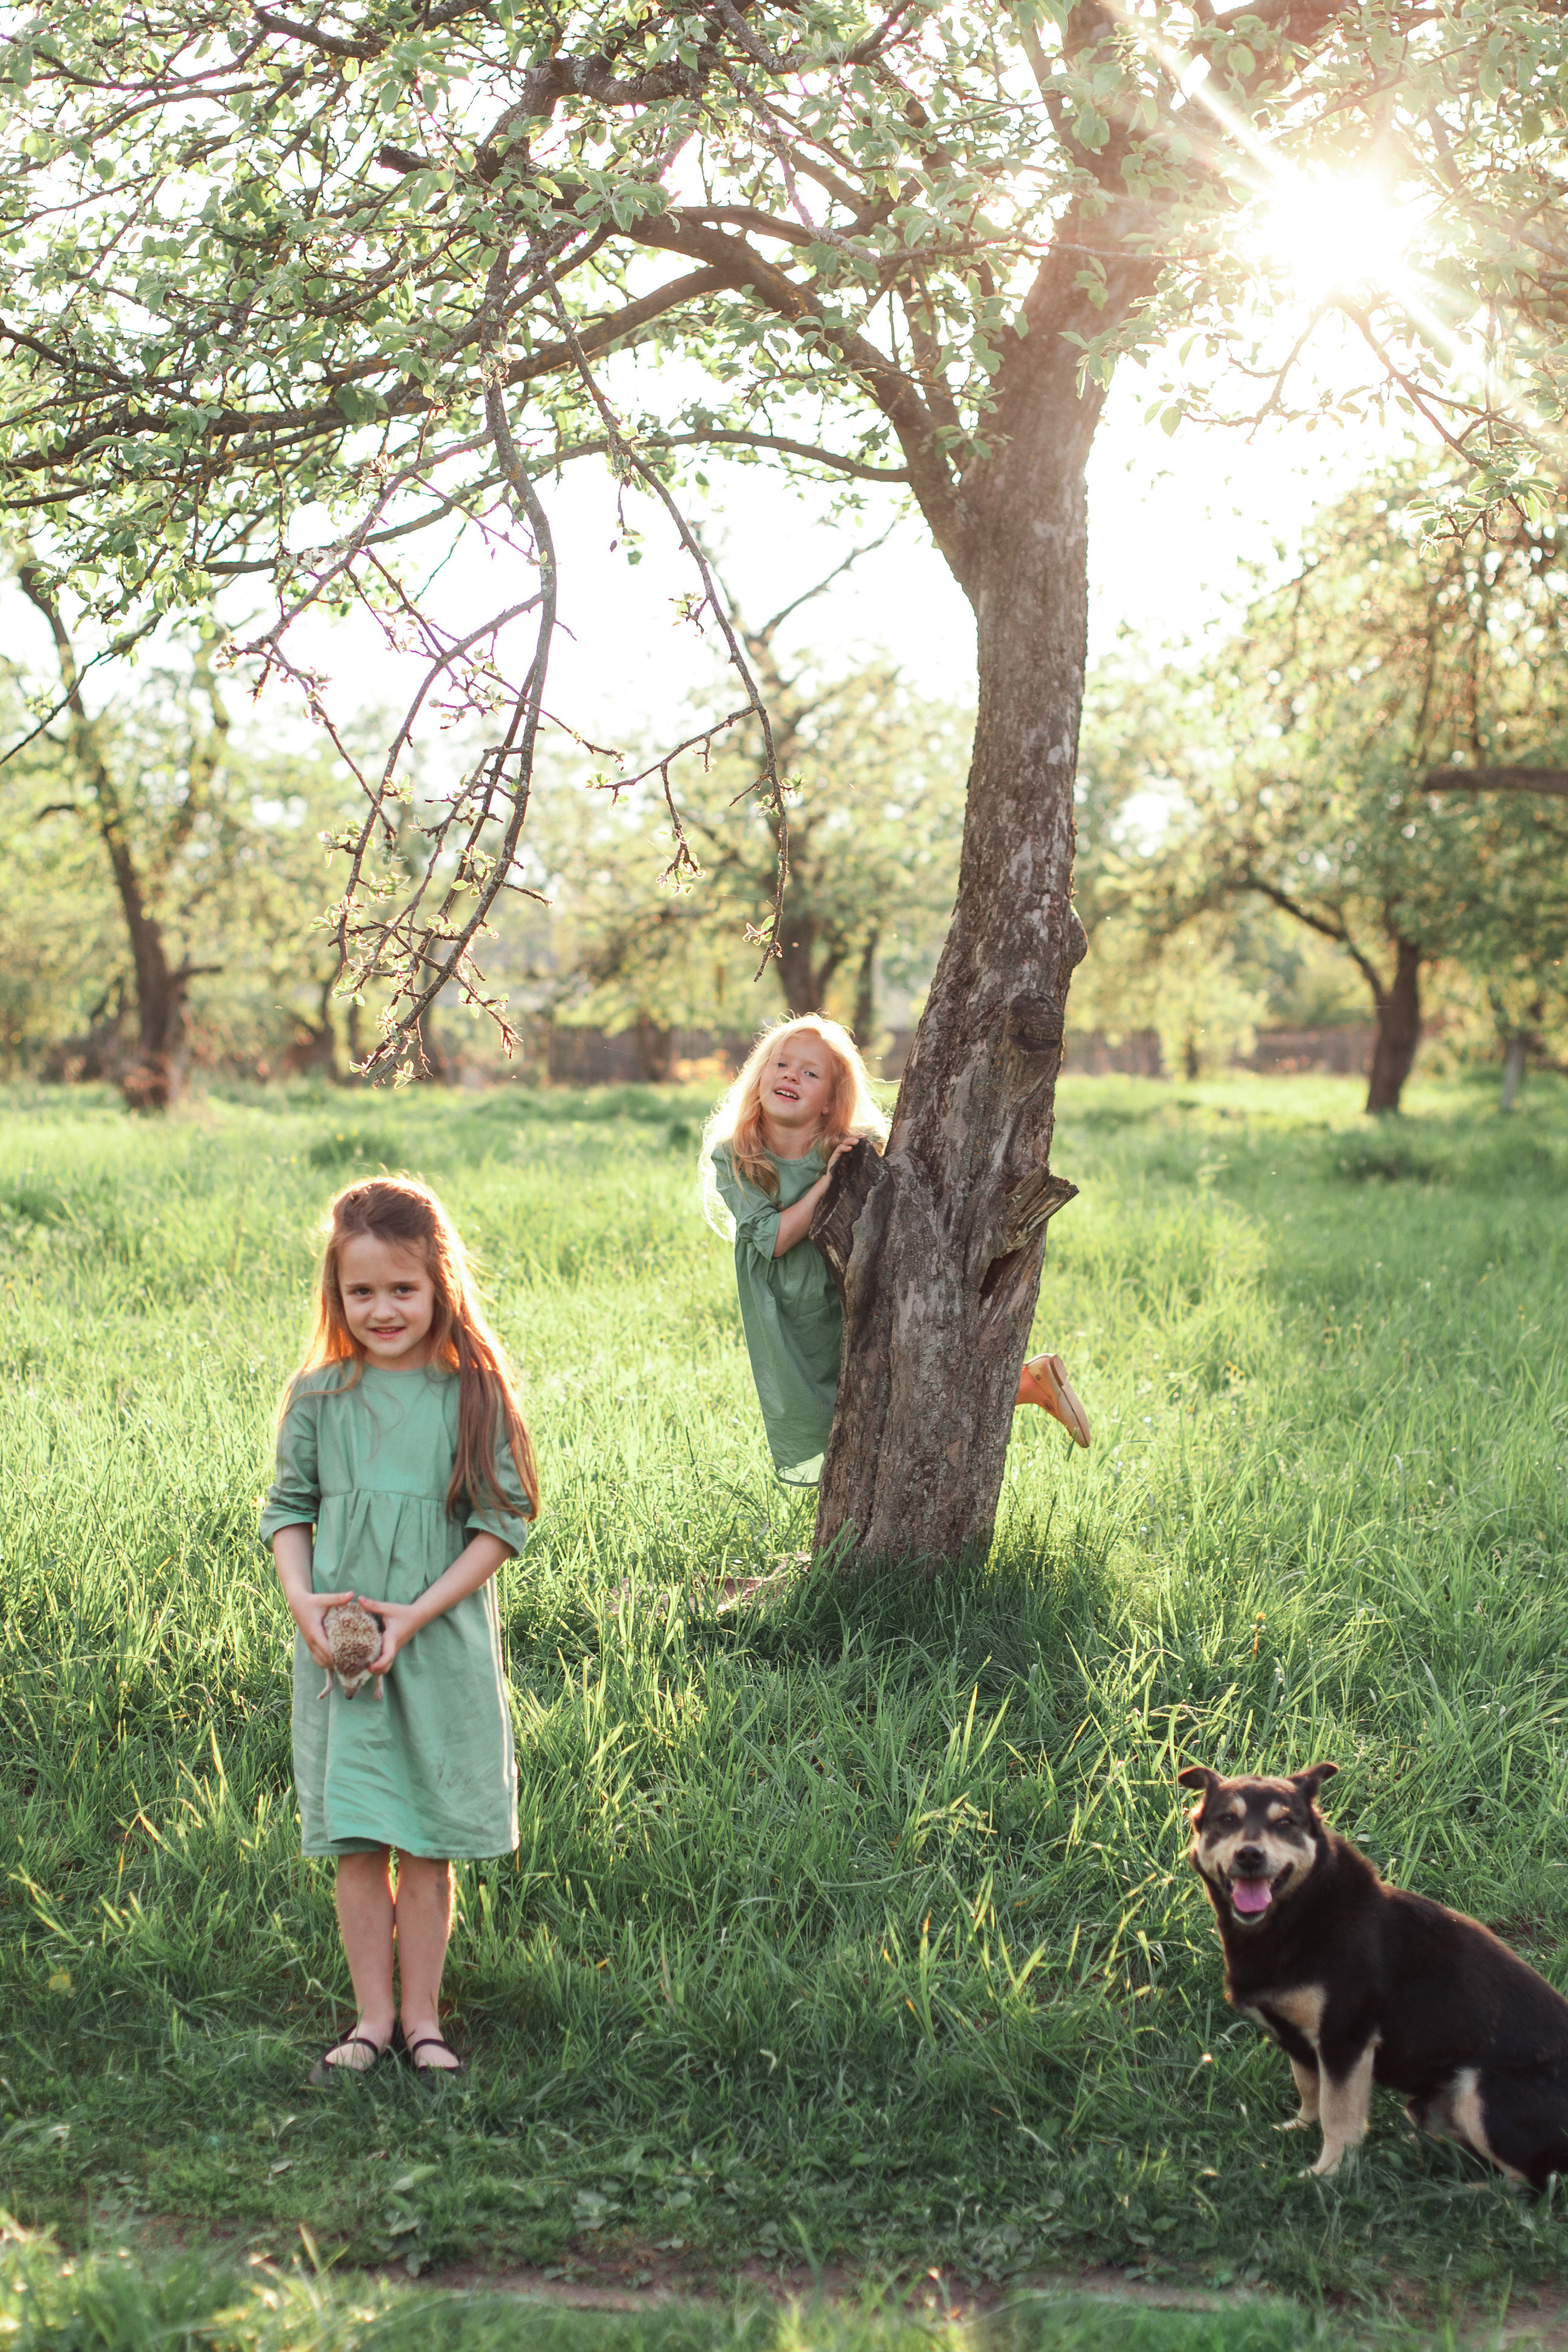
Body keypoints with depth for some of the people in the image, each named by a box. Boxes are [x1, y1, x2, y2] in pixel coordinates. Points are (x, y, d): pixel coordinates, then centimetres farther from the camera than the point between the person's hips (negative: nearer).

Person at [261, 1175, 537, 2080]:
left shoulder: (476, 1394, -6)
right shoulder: (319, 1397, 1)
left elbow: (504, 1522, -6)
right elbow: (288, 1509, 8)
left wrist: (420, 1612, -14)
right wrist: (302, 1600, -10)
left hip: (444, 1646, -1)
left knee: (429, 1844, 6)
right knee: (358, 1843, 5)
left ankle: (422, 2016, 19)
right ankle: (374, 2018, 18)